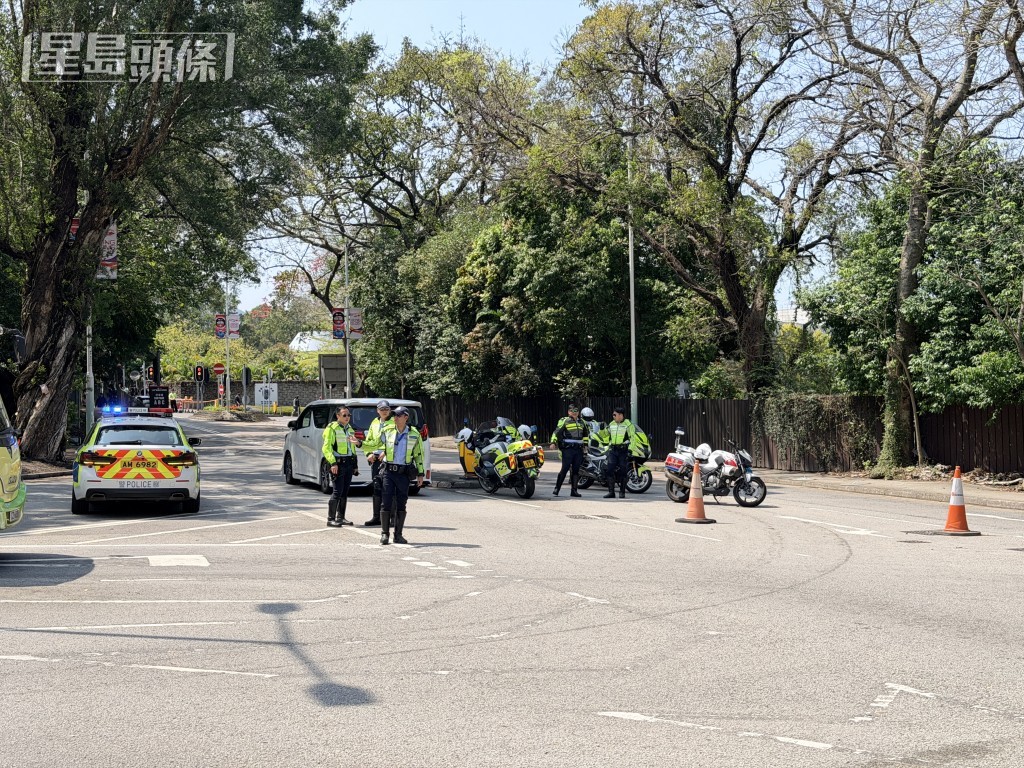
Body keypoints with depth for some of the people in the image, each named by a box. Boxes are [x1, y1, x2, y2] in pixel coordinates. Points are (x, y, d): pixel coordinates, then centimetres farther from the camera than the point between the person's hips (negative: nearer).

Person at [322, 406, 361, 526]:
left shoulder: (350, 429, 19)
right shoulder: (332, 428, -6)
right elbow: (327, 447, -12)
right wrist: (333, 463, -19)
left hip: (349, 463, 8)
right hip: (338, 463, -7)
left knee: (345, 493, 9)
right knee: (337, 492, -11)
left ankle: (340, 517, 16)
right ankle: (331, 518, -7)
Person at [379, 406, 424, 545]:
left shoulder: (414, 435, 4)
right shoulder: (387, 432, 4)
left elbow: (418, 455, 9)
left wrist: (420, 474, 7)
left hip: (404, 473, 0)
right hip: (389, 472, 0)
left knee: (401, 505, 4)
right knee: (387, 503, -5)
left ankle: (398, 535, 12)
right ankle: (384, 533, 3)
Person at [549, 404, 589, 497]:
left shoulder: (582, 422, 19)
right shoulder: (564, 421, 1)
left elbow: (586, 433, 34)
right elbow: (557, 431, -8)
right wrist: (553, 442, -20)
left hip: (579, 449, 5)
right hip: (567, 449, -5)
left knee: (576, 470, 5)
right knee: (565, 468, -9)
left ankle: (574, 490, 10)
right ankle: (556, 488, -5)